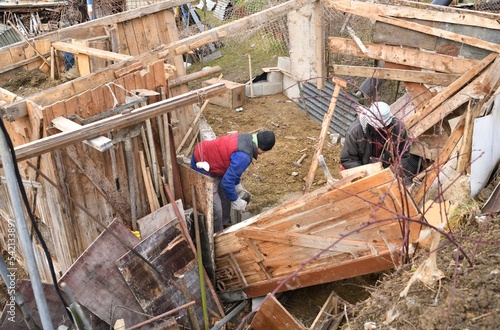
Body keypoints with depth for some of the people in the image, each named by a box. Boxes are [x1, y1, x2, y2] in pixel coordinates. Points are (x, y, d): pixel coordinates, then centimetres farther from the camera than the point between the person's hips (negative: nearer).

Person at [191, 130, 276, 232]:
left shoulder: (247, 138, 0)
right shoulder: (244, 156, -30)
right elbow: (227, 182, -27)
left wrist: (238, 185, 21)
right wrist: (235, 201, -12)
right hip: (202, 165, -10)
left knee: (225, 196, 22)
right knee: (216, 208, -4)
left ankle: (224, 226, 41)